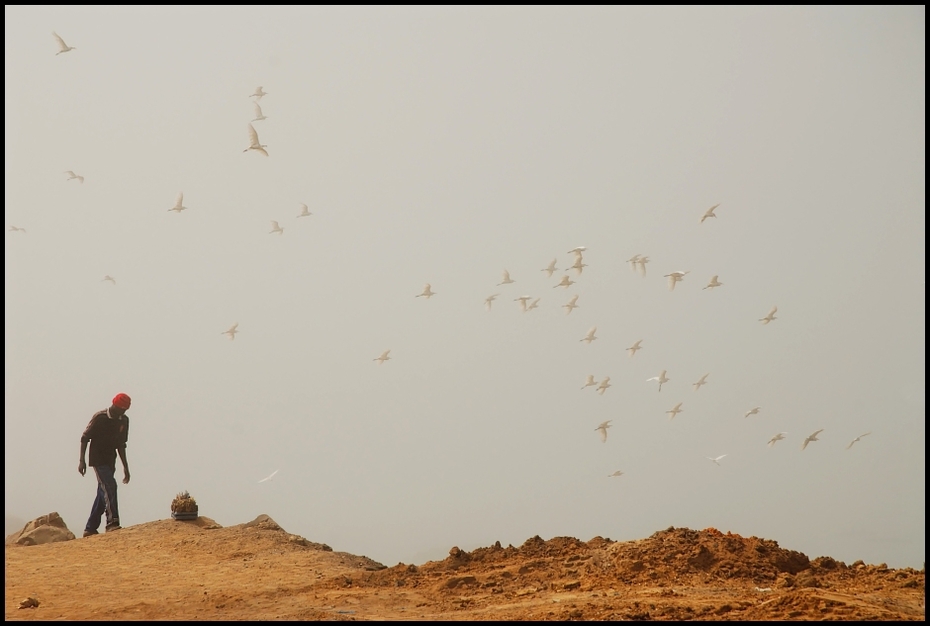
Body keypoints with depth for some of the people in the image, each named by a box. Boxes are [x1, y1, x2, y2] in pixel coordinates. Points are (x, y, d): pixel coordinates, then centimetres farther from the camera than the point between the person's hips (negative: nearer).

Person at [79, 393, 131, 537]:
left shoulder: (124, 420, 7)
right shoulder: (99, 417, -12)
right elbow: (84, 438, -7)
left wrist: (125, 467, 16)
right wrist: (81, 461, -13)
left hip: (110, 462, 7)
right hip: (98, 460, -7)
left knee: (103, 494, 6)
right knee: (110, 487, -21)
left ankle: (90, 528, 13)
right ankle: (112, 522, -26)